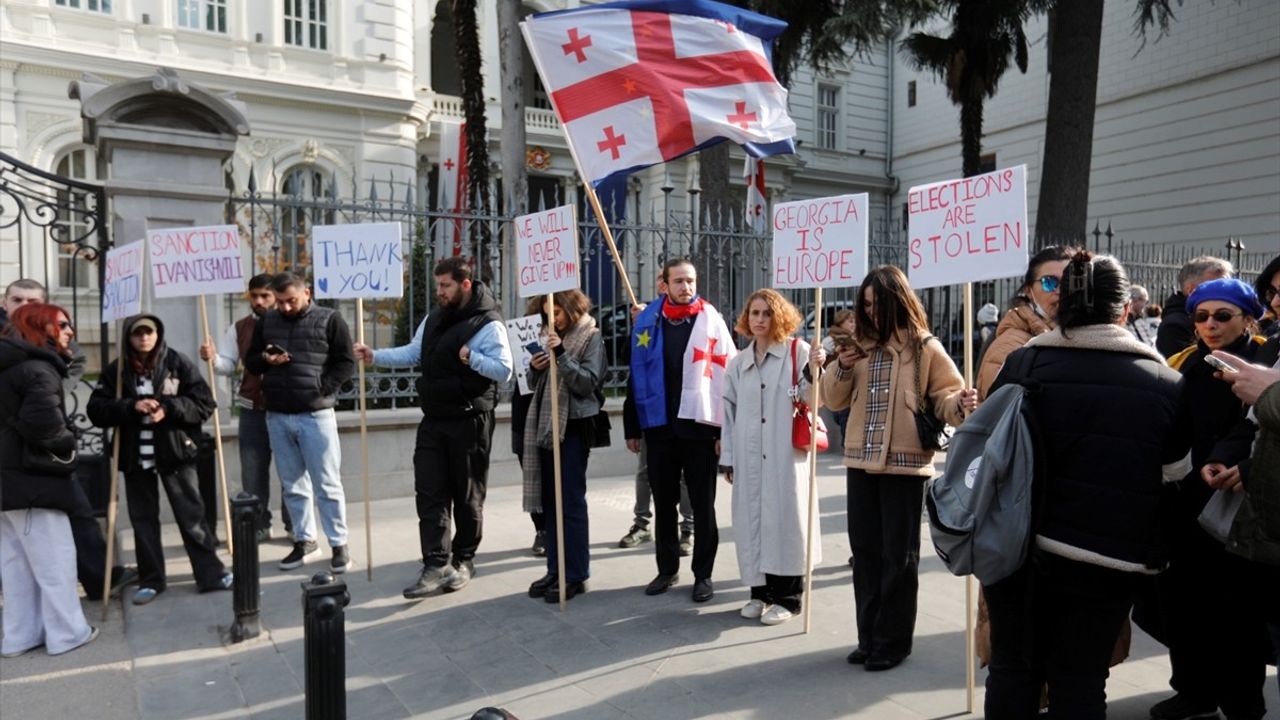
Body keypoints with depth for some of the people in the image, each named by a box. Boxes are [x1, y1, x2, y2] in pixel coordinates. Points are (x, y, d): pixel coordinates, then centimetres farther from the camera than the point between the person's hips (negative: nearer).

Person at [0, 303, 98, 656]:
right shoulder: (38, 368, -16)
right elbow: (42, 419, -30)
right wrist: (65, 446, -13)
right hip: (30, 479, -9)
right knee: (55, 559, 0)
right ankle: (66, 633, 8)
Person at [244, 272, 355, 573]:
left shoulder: (329, 320, -2)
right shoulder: (266, 322, 11)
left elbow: (346, 363, -3)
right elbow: (250, 362, 16)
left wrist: (321, 389, -14)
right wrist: (264, 360, -6)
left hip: (316, 415, -4)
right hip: (277, 416, 4)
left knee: (327, 485, 0)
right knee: (293, 485, 12)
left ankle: (339, 544, 9)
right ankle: (304, 539, 25)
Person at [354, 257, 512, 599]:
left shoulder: (488, 324, -12)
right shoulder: (434, 319, 11)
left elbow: (504, 370, -16)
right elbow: (412, 353, 17)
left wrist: (472, 358, -28)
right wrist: (375, 356, 6)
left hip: (469, 421, -7)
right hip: (434, 420, 7)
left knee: (467, 495, 7)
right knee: (430, 493, 1)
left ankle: (463, 560, 23)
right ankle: (437, 565, 3)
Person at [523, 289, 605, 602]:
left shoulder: (591, 338, -3)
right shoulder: (550, 336, 15)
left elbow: (588, 383, -14)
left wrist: (561, 354, -23)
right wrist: (535, 368, -3)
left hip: (574, 427, -7)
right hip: (546, 425, 7)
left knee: (571, 502, -5)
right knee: (550, 502, 10)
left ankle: (576, 575, 2)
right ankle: (556, 571, 18)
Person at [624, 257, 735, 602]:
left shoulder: (712, 320, -1)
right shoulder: (648, 320, 5)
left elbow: (727, 376, -4)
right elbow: (636, 375, 8)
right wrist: (632, 427, 7)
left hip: (699, 426, -2)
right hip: (658, 427, 3)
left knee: (703, 506, 7)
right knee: (663, 504, 13)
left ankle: (703, 574, 19)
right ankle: (667, 569, 28)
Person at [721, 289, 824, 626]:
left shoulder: (798, 352, 1)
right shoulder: (738, 363, 13)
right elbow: (729, 412, 12)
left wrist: (814, 370, -22)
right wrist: (727, 458, 9)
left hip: (787, 453, -4)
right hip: (749, 457, 4)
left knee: (785, 517, -1)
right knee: (752, 519, 7)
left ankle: (787, 596, 10)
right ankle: (760, 591, 20)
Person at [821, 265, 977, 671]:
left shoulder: (925, 349, -5)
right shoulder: (861, 347, 10)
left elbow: (946, 397, -7)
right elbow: (835, 401, 11)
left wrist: (962, 405, -29)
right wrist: (842, 369, -7)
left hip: (905, 464, -5)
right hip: (861, 462, 6)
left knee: (898, 555, 5)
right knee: (865, 551, 13)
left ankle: (893, 641, 18)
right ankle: (869, 637, 26)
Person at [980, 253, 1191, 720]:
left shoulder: (1021, 364, -6)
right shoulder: (1164, 382, -5)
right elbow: (1178, 470, 6)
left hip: (1018, 546, 0)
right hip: (1109, 558, 0)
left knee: (1013, 669, 13)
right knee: (1080, 679, 12)